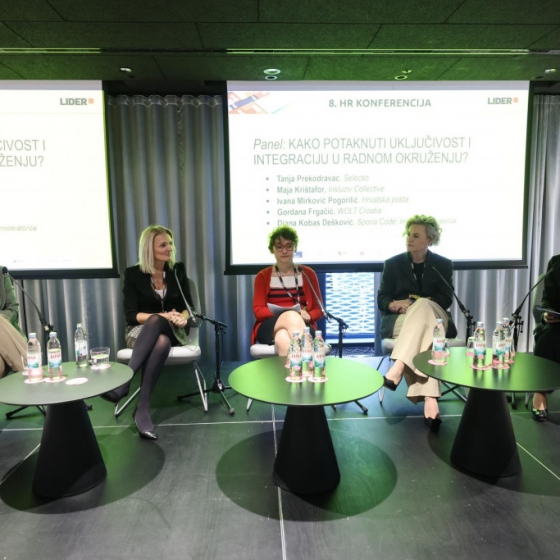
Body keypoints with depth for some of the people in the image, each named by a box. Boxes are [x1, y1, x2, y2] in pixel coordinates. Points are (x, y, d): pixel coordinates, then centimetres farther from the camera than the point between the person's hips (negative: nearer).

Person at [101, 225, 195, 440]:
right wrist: (163, 316, -19)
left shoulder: (178, 270, 6)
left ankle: (124, 381, -43)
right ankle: (142, 409, -42)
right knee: (160, 338, -40)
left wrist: (182, 317, -16)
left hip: (172, 330, 1)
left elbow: (188, 306, 8)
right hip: (140, 330, -1)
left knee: (156, 323, -38)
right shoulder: (133, 273, -2)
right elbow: (131, 315, -6)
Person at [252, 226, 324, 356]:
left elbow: (318, 309, 13)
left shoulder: (308, 274, 15)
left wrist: (308, 316, -13)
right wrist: (286, 314, -16)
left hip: (301, 326, 1)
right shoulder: (263, 276, 13)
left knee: (283, 339, -42)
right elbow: (259, 310, 3)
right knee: (292, 316, -41)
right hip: (269, 328, 0)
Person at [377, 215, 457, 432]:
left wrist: (418, 304, -15)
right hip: (400, 321, 0)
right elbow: (382, 299, 6)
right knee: (422, 328, -38)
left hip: (434, 319, 0)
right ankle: (429, 400, -48)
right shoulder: (393, 263, 12)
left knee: (423, 306, -38)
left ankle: (397, 368, -51)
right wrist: (395, 305, -19)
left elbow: (446, 300, 2)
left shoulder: (443, 265, 13)